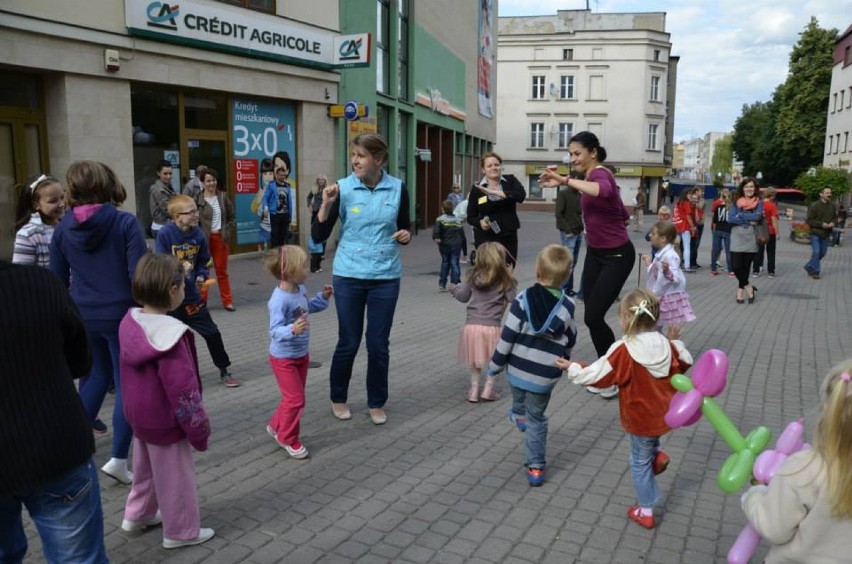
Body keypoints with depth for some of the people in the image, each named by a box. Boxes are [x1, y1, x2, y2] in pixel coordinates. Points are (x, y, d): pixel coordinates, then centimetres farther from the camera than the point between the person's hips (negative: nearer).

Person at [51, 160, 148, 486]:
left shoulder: (63, 229, 1)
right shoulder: (125, 223, -12)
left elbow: (57, 280, 7)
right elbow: (139, 274, -16)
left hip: (83, 315, 5)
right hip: (121, 314, -5)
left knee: (97, 375, 26)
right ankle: (118, 459, 4)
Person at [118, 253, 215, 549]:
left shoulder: (130, 321, -5)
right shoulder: (169, 335, -31)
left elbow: (132, 373, 9)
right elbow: (182, 390, -27)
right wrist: (199, 429, -16)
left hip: (139, 415, 8)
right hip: (165, 422, -8)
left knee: (145, 467, 28)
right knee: (175, 477, 10)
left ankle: (137, 514, 46)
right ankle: (181, 532, 26)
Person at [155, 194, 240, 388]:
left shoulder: (198, 234, -3)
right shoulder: (165, 234, -15)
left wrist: (201, 276, -9)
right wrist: (179, 268, -31)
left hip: (191, 294, 3)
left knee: (212, 333, 7)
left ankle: (224, 372, 24)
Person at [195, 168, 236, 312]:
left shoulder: (223, 197, 5)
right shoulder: (197, 200, -5)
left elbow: (232, 217, 9)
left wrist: (228, 232, 0)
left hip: (220, 237, 3)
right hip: (205, 239, -2)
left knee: (222, 270, 9)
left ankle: (227, 301, 15)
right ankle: (201, 301, 13)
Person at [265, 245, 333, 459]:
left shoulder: (300, 289, -3)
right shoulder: (279, 299, -30)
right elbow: (275, 331, -33)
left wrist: (323, 297, 6)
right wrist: (292, 329, -50)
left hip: (301, 354, 9)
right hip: (284, 358, -9)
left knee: (294, 396, 20)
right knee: (295, 399, -2)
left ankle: (276, 426, 43)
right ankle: (287, 438, 20)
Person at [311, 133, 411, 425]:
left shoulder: (397, 188, -2)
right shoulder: (342, 188, -6)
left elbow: (404, 225, 12)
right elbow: (318, 236, -6)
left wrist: (406, 234, -10)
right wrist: (326, 204, -20)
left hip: (386, 277, 1)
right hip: (349, 276, -1)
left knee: (378, 344, 8)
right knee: (348, 342, 8)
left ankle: (376, 403, 26)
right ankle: (338, 398, 31)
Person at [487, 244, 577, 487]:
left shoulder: (523, 300, -17)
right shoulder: (567, 306, -8)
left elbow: (508, 337, -15)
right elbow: (570, 341, 5)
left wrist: (495, 364, -2)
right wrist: (563, 362, 26)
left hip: (517, 369, 0)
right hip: (545, 376, 0)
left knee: (519, 397, 33)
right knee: (536, 419, 14)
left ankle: (519, 415, 62)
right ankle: (536, 467, 16)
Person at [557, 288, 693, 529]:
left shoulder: (624, 351, -25)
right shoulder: (666, 344, -9)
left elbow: (598, 374, -20)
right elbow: (684, 364, 9)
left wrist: (572, 368, -5)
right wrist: (675, 343, 23)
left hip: (642, 419, -5)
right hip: (666, 414, 5)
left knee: (640, 463, 13)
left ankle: (645, 511, 25)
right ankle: (657, 453, 21)